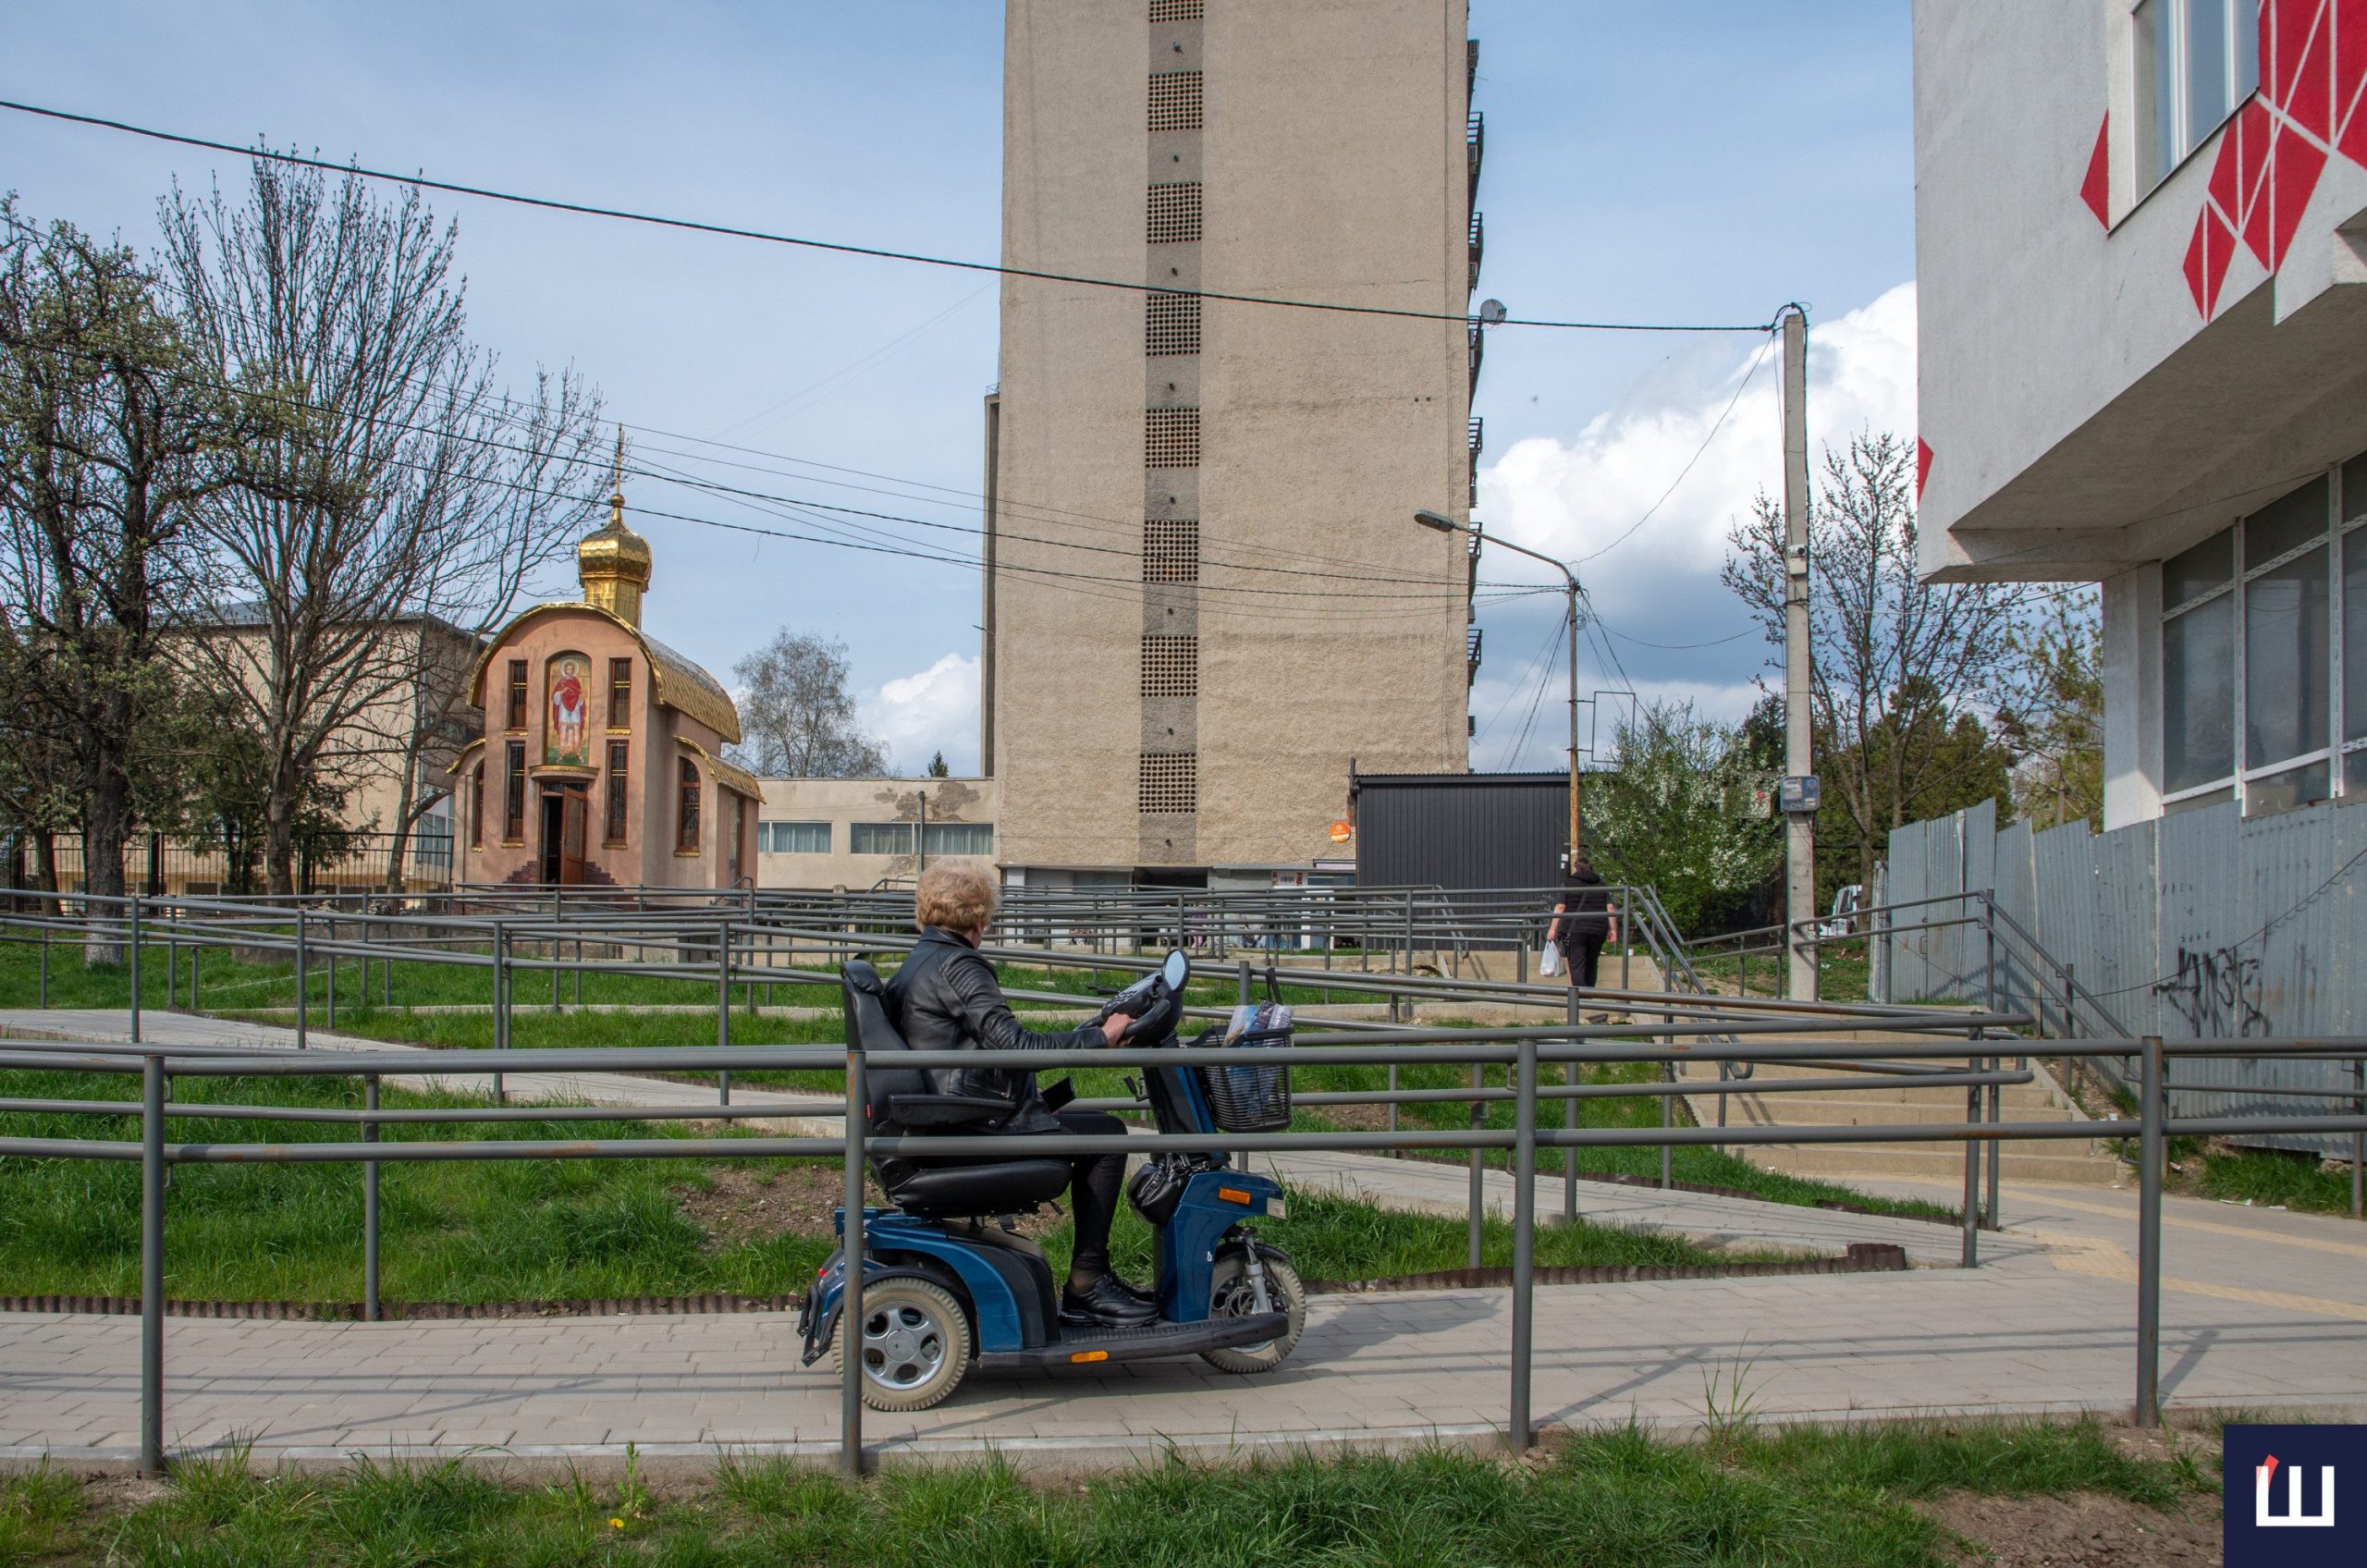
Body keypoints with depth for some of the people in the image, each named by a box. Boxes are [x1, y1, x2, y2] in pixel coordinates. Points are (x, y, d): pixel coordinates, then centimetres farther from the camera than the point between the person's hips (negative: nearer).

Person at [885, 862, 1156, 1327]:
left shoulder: (911, 969, 17)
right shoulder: (957, 966, -15)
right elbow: (1012, 1043, -25)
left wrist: (1022, 1091, 29)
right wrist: (1098, 1037, -19)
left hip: (950, 1122, 11)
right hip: (979, 1129, -11)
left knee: (1085, 1122, 21)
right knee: (1106, 1135, -5)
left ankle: (1092, 1277, 19)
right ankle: (1085, 1285, -2)